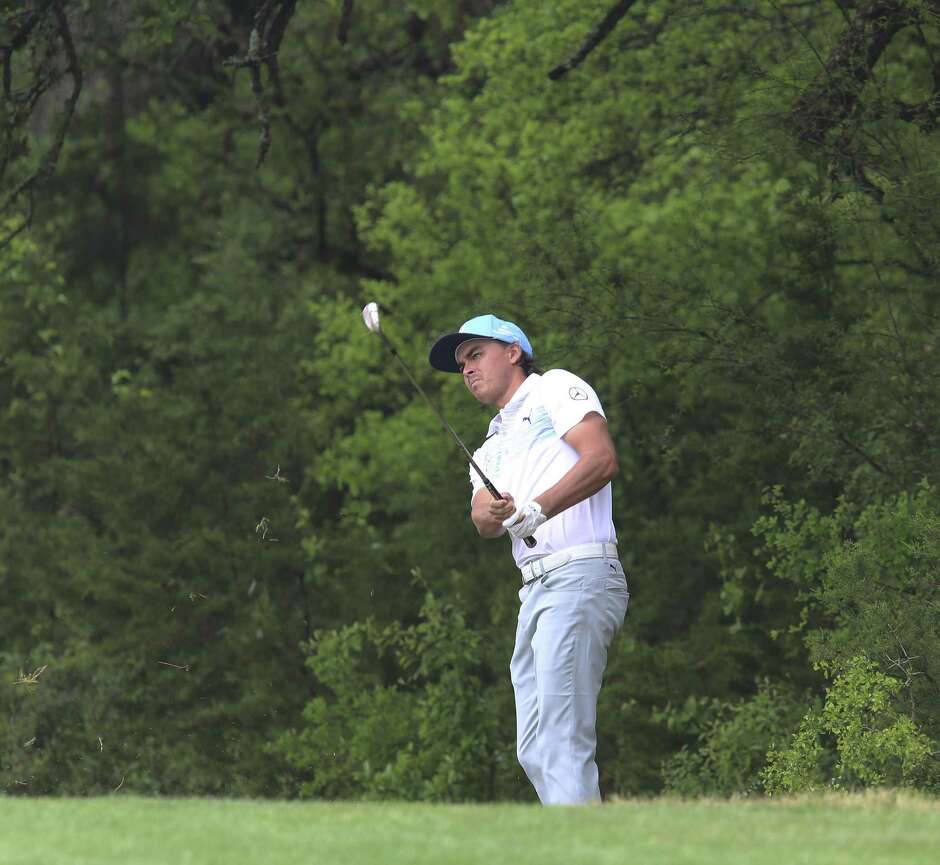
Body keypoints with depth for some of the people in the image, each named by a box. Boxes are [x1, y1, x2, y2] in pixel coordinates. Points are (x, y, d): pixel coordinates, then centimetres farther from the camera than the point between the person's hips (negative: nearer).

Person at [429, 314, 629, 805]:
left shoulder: (556, 388, 7)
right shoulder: (491, 448, 29)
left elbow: (602, 459, -10)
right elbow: (482, 519, 10)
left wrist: (536, 510, -17)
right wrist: (494, 515, -13)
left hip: (579, 575, -9)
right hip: (535, 589, 9)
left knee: (561, 738, -19)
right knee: (535, 751, 3)